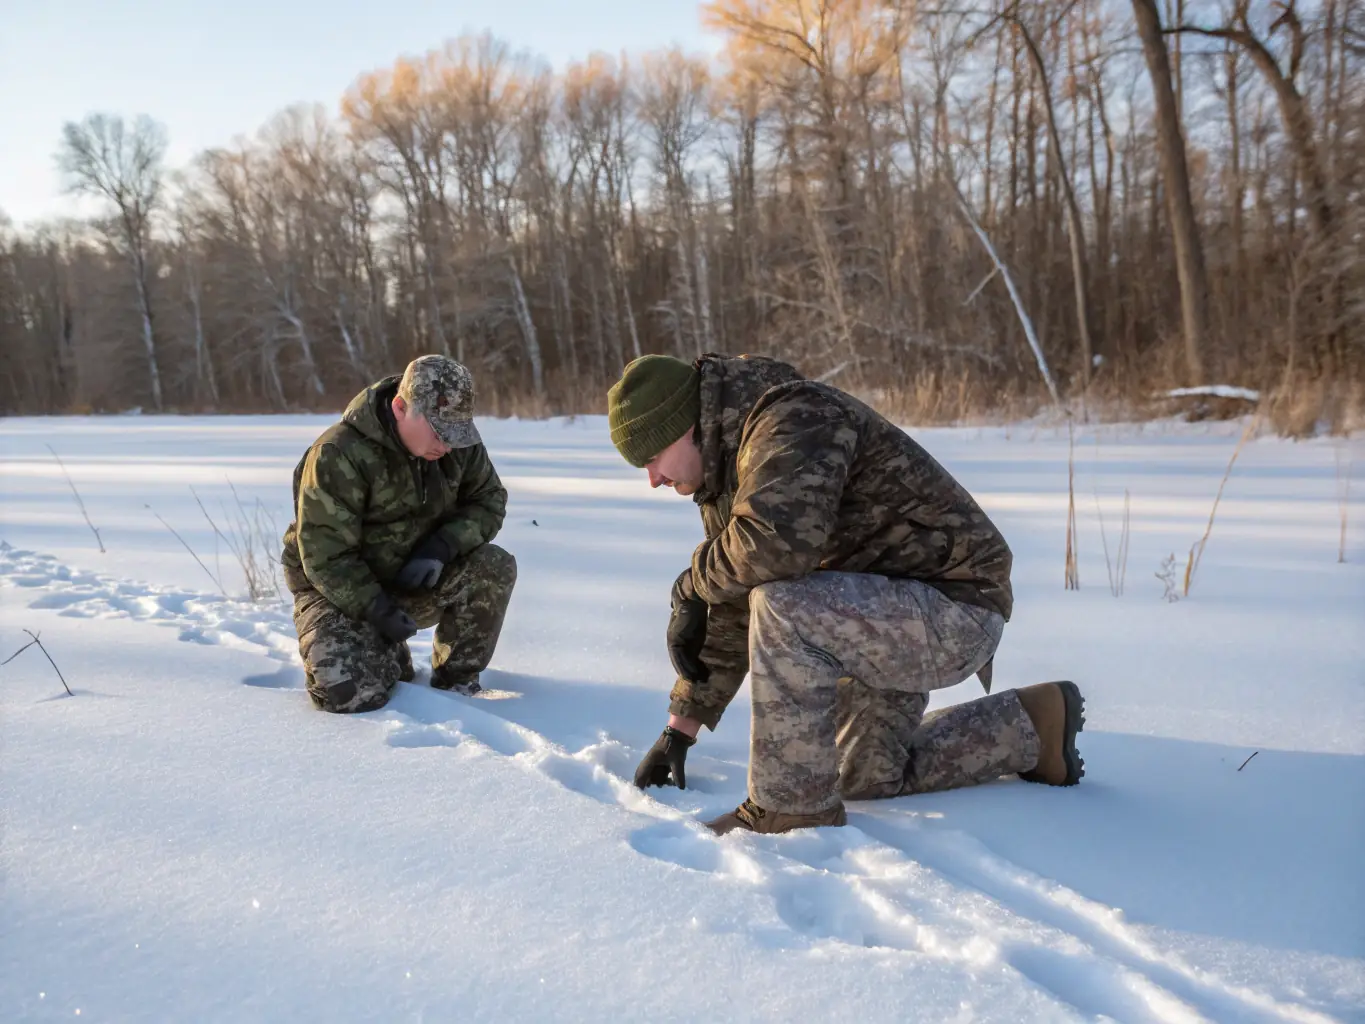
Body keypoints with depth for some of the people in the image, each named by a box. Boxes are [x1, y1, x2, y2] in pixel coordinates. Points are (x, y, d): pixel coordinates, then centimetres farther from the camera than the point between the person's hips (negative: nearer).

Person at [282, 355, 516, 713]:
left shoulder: (459, 443, -9)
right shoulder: (339, 455, -26)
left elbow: (489, 500, -3)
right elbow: (325, 556, -23)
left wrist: (442, 546, -21)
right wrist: (376, 609, -28)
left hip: (416, 579, 5)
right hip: (341, 588, -4)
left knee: (494, 567, -23)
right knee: (353, 693, -27)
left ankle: (456, 682, -1)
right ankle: (385, 657, 12)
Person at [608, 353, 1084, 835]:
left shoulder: (794, 418, -24)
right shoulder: (727, 473, 7)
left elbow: (775, 542, -43)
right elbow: (731, 620, 12)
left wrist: (691, 584, -21)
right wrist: (679, 731, 13)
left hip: (956, 608, -11)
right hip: (884, 617, 11)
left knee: (783, 610, -32)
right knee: (863, 775, 19)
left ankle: (790, 808, -15)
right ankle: (1029, 729, 31)